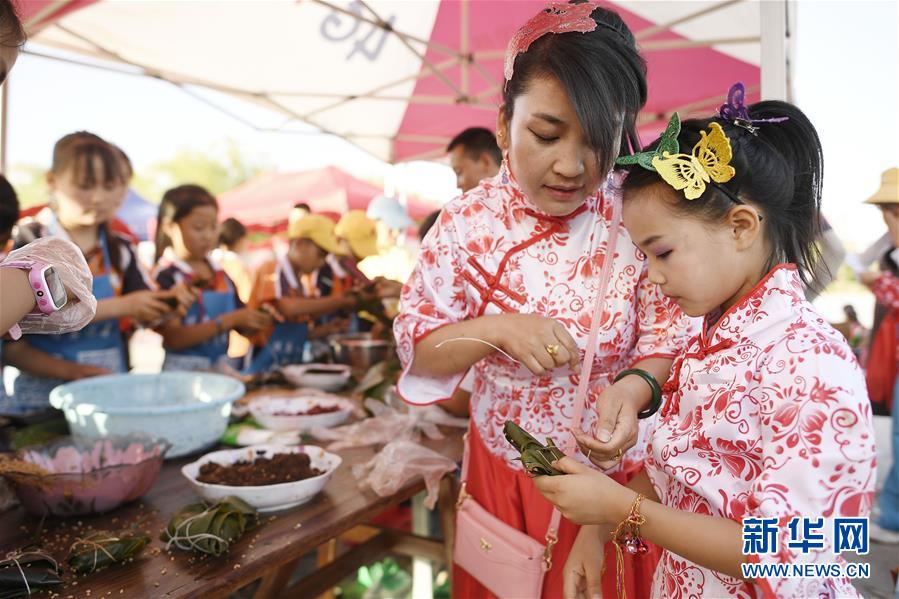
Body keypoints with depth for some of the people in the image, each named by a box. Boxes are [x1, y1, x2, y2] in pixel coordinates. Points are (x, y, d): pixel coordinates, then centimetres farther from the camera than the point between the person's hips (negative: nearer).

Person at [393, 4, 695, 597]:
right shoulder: (468, 222, -11)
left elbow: (669, 339, -8)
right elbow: (417, 347, -6)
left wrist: (632, 388, -29)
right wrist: (497, 330, -24)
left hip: (616, 476, -1)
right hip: (502, 478, 1)